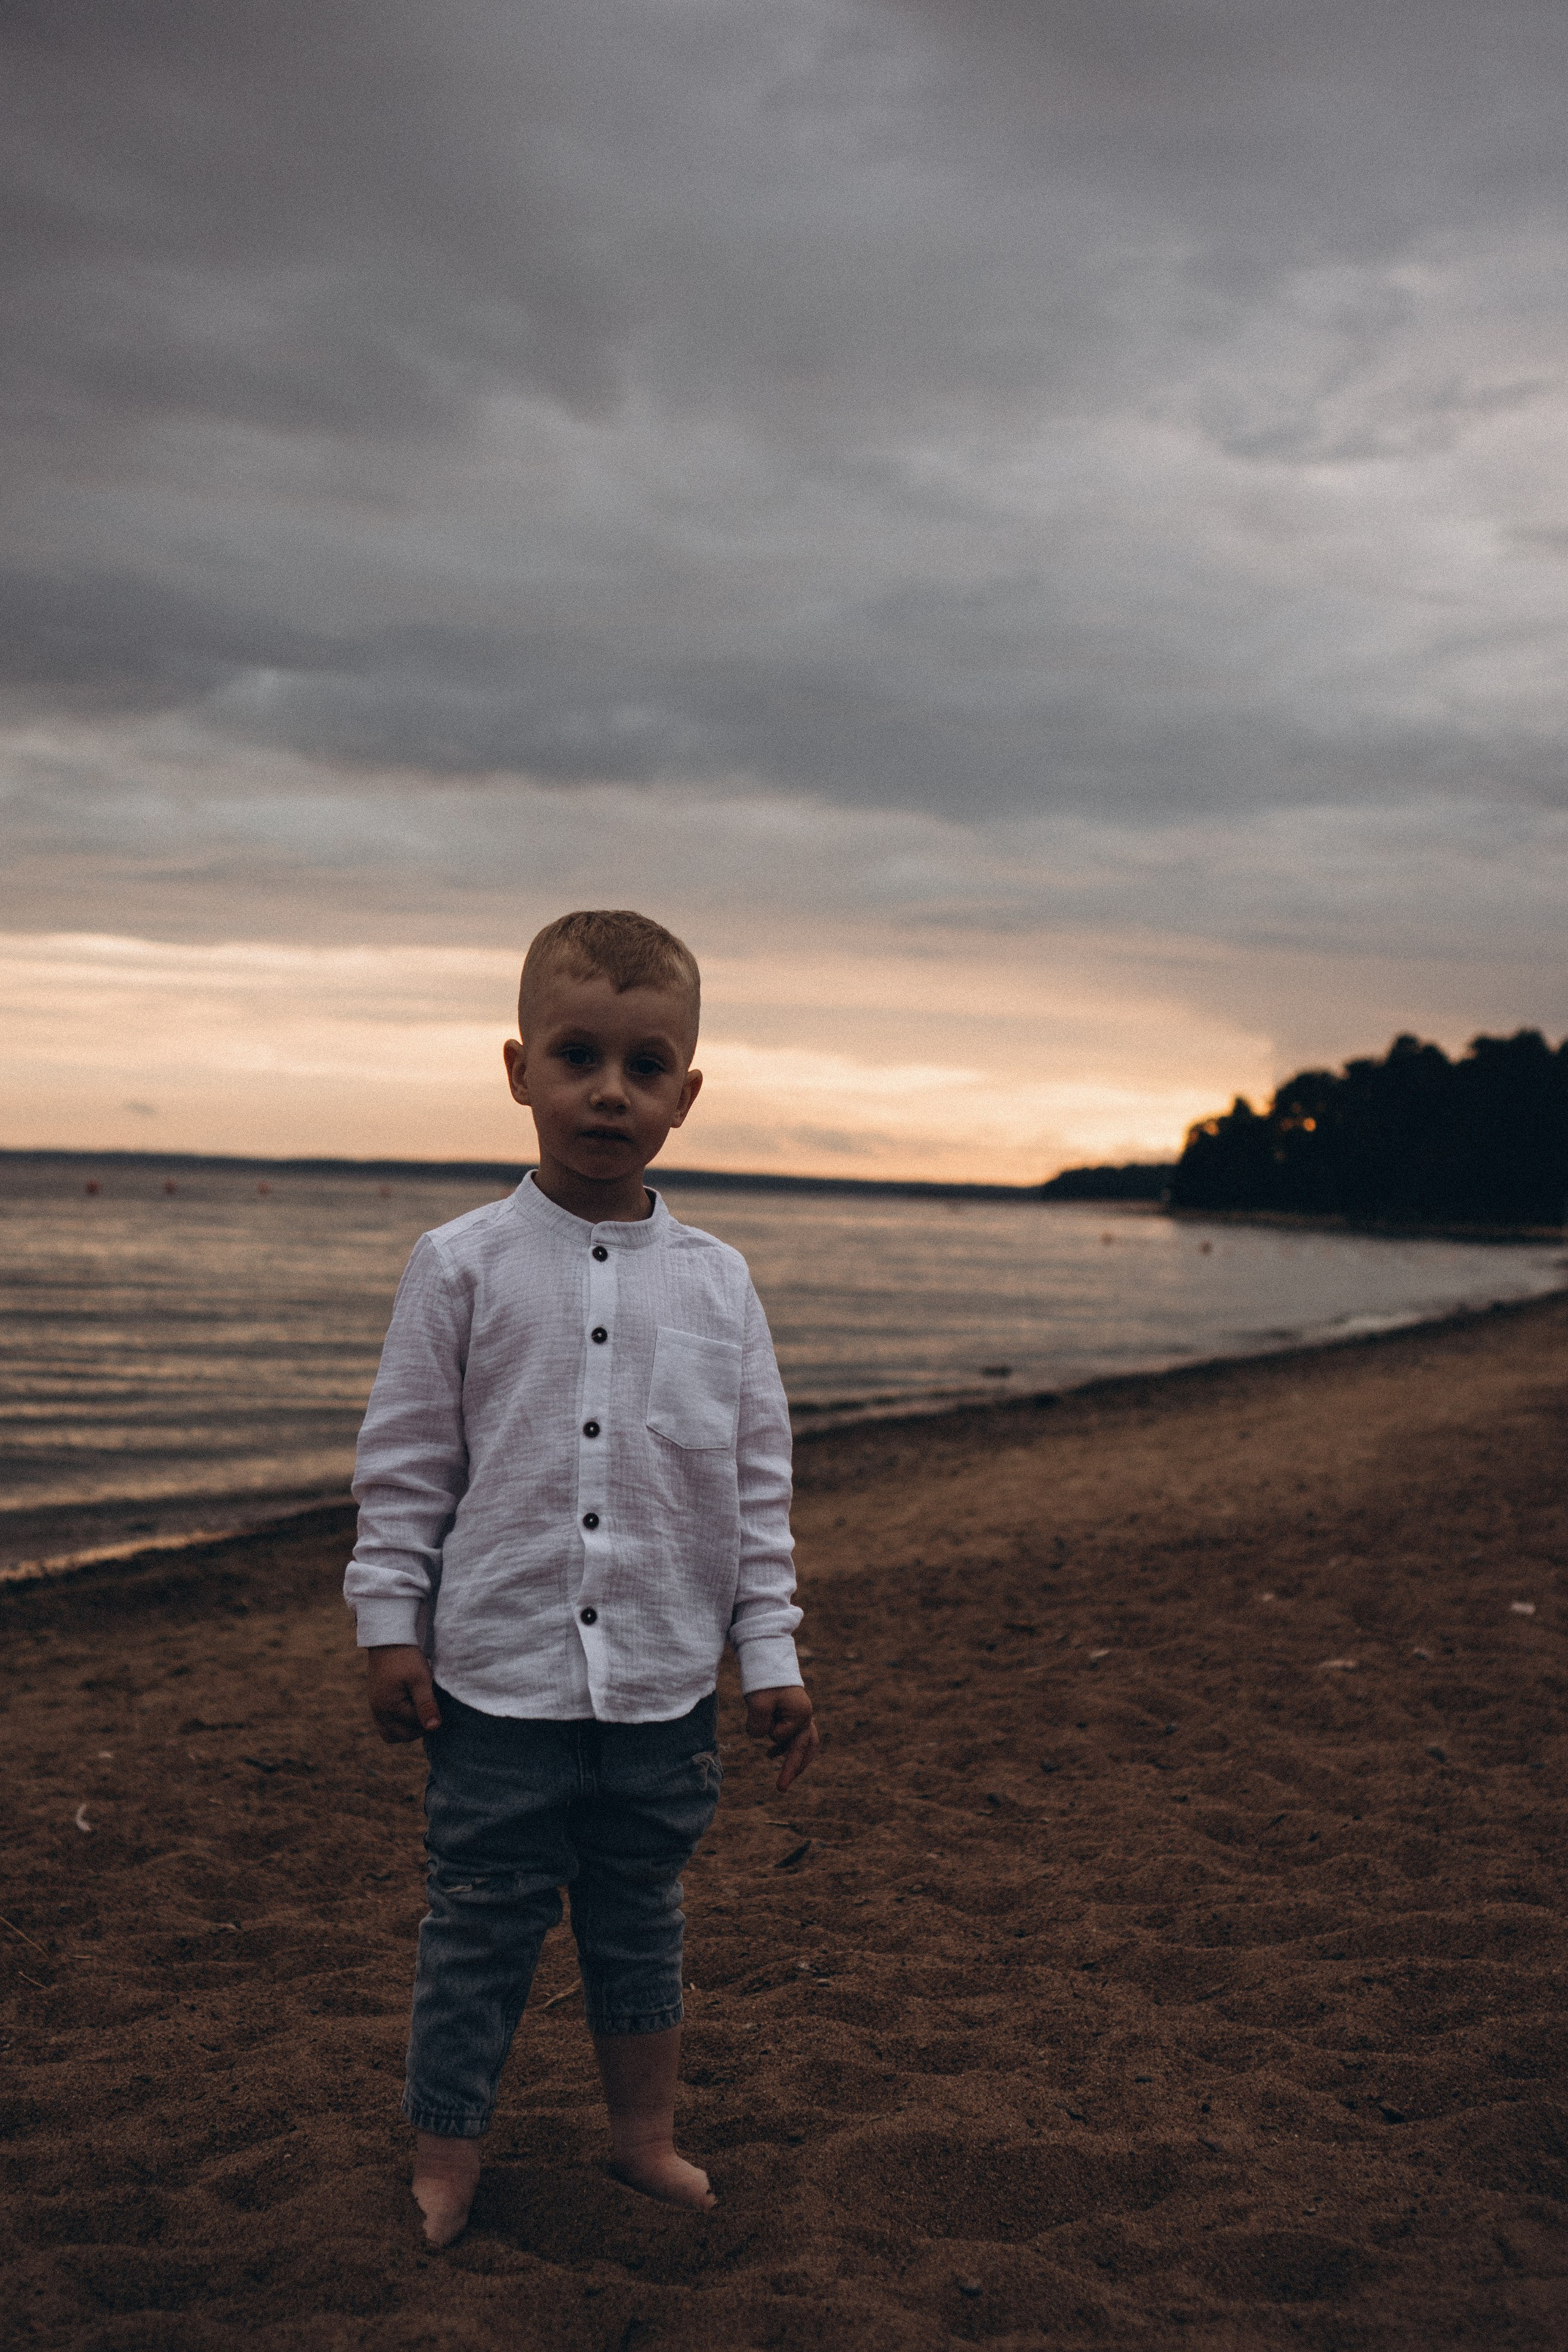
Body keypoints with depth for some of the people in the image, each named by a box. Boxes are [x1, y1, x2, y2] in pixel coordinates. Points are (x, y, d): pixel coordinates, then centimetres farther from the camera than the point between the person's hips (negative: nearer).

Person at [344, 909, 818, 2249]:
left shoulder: (717, 1283, 1)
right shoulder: (463, 1266, -6)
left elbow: (759, 1484, 6)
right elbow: (405, 1464, 0)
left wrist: (773, 1655, 4)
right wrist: (389, 1626, -3)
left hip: (664, 1685, 2)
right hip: (497, 1680, -2)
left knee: (641, 1922, 18)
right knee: (481, 1932, 8)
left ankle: (646, 2136, 37)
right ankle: (443, 2167, 25)